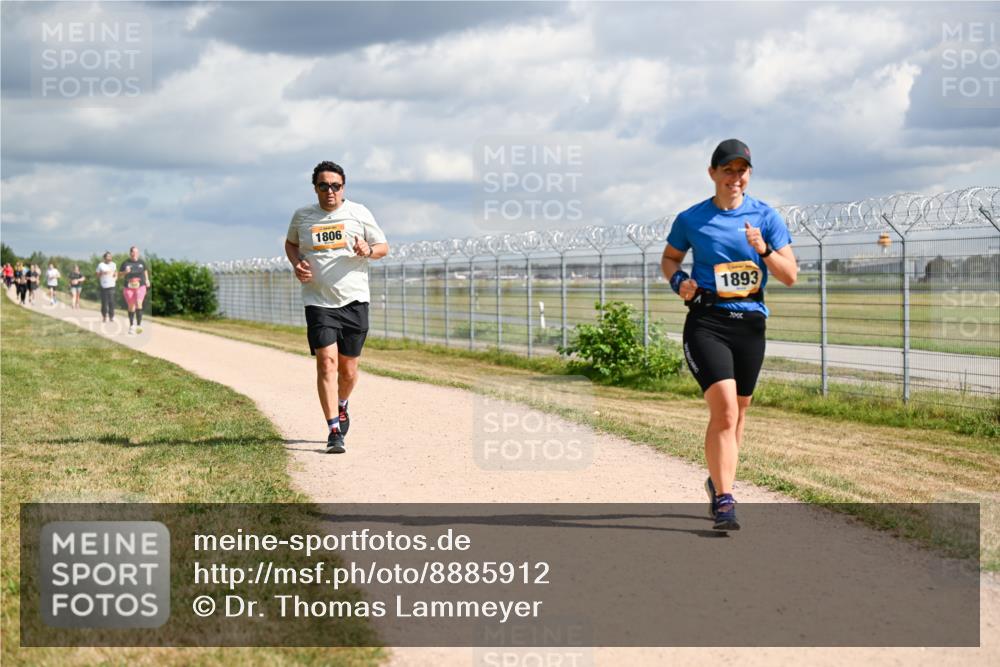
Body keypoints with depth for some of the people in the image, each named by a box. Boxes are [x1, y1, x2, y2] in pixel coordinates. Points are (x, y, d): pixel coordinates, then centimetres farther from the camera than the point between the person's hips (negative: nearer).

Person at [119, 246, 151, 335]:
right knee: (131, 307, 8)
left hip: (140, 286, 0)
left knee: (139, 303, -19)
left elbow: (145, 271, 23)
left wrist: (147, 280, 15)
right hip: (129, 288, 0)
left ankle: (139, 325, -20)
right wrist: (125, 272, -17)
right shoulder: (125, 263, 0)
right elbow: (119, 274, 2)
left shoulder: (141, 262, 6)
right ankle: (131, 326, 23)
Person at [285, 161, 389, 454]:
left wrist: (368, 251, -15)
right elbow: (290, 243, 24)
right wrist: (296, 264, 3)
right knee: (327, 362, -15)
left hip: (354, 301, 1)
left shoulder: (358, 213, 3)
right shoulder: (302, 216, 6)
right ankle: (334, 431, -14)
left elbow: (383, 247, 8)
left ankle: (341, 406, 40)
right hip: (318, 301, -1)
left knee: (348, 369, 8)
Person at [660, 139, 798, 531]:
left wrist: (763, 250, -16)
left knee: (738, 412, 14)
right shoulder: (691, 219, 3)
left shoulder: (766, 217, 4)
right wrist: (679, 281, -3)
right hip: (706, 322, -3)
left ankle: (718, 481, 36)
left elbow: (790, 276, 2)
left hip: (751, 323, 3)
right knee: (724, 409, -18)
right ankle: (723, 500, -16)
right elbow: (669, 258, 18)